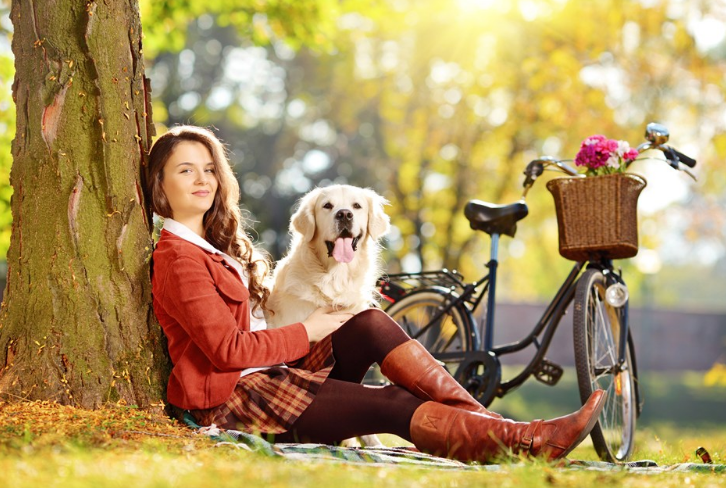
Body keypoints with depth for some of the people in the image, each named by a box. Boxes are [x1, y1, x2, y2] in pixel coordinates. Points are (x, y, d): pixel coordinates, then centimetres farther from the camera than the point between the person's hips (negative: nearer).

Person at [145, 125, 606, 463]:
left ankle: (488, 421, -19)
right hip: (231, 397, -9)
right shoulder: (178, 257, -11)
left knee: (371, 325, -13)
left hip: (268, 371, 9)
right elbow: (227, 348, -17)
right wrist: (307, 333, -8)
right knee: (393, 406, -20)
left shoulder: (216, 244, 20)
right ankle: (528, 443, -22)